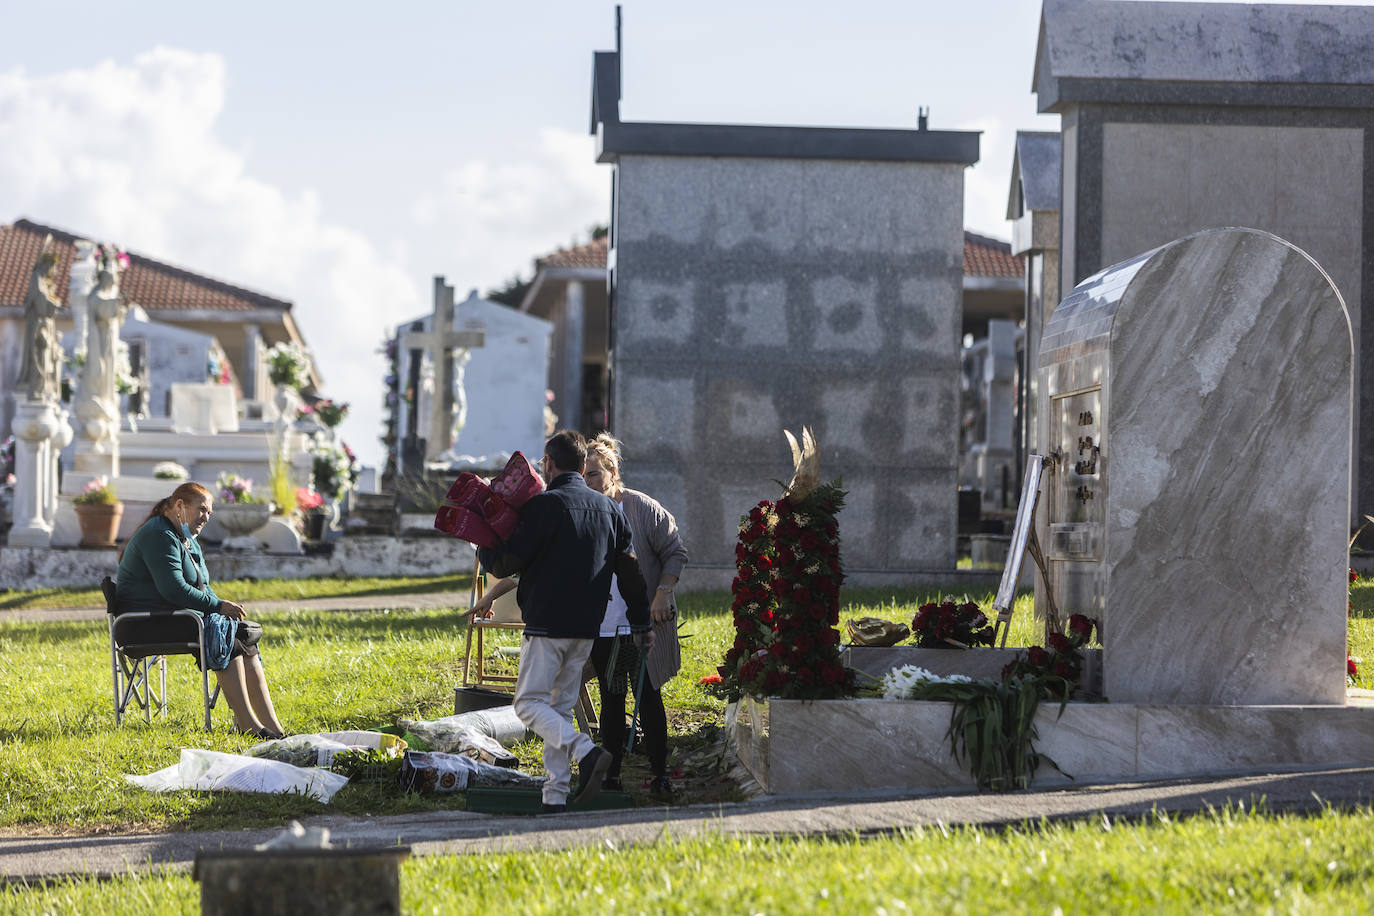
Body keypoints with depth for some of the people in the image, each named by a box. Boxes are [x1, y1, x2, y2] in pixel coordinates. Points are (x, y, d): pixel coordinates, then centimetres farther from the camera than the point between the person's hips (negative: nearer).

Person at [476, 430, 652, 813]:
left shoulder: (543, 505, -10)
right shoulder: (608, 508, 10)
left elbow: (505, 564, -8)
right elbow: (630, 570, 11)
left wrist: (484, 550, 13)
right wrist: (641, 622, 18)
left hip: (547, 624, -7)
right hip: (587, 627, 7)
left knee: (530, 703, -1)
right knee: (561, 706, 12)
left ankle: (586, 751, -24)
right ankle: (556, 797, 6)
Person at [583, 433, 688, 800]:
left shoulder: (643, 508, -7)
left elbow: (675, 553, -2)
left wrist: (662, 594, -12)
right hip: (600, 628, 4)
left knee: (648, 700, -2)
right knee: (611, 701, 9)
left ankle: (660, 775, 4)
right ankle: (611, 773, 15)